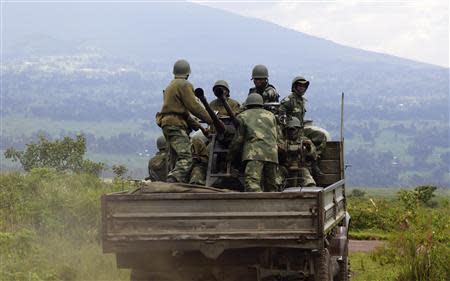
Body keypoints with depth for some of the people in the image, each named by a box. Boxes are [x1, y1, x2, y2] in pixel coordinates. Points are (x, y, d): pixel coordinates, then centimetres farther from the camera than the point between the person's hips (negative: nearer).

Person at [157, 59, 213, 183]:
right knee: (186, 159, -20)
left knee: (176, 162, 9)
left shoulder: (170, 86, 25)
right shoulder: (184, 85, -6)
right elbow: (194, 106, -13)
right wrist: (211, 120, -8)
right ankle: (171, 183, -35)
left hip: (168, 125, 10)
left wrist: (195, 124, 19)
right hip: (176, 126, -10)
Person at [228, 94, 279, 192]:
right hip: (272, 152, 5)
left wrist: (230, 157, 22)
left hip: (254, 152, -5)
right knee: (271, 186, 10)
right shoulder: (270, 115, 26)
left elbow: (238, 140, 13)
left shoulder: (242, 116, 15)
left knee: (252, 183, -20)